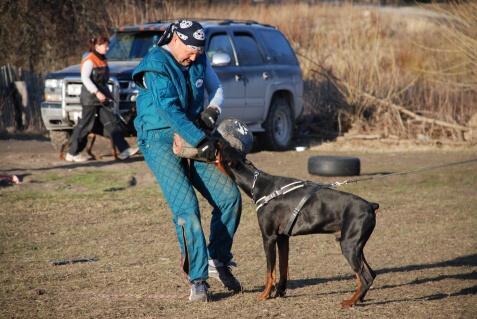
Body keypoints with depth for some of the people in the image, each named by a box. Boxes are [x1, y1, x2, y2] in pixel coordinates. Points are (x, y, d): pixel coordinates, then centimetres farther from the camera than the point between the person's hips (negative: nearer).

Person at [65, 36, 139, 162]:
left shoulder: (102, 60, 16)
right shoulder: (89, 60, -12)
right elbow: (85, 78, -22)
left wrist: (108, 93, 21)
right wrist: (97, 92, -29)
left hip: (101, 98, 9)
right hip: (90, 98, -9)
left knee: (112, 122, 1)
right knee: (85, 125, -4)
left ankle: (124, 150, -3)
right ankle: (72, 153, 4)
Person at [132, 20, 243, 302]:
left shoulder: (199, 60, 5)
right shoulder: (156, 65, -17)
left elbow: (216, 88, 17)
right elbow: (170, 110, -26)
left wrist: (212, 111, -6)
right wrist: (200, 140, -33)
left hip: (193, 139, 7)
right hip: (160, 141, -7)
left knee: (229, 196, -3)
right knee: (186, 206, -18)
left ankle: (219, 260, 14)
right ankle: (198, 278, -13)